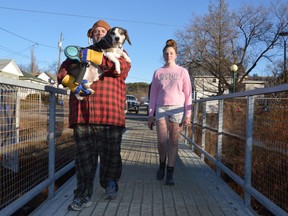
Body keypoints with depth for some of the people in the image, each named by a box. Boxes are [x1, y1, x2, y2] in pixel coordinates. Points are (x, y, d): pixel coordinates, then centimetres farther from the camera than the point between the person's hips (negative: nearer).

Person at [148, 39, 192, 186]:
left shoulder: (182, 72, 6)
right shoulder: (158, 72, 10)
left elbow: (188, 94, 3)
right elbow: (153, 95, 10)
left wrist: (187, 114, -4)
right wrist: (151, 115, 5)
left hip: (177, 109, -1)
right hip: (161, 108, 1)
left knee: (173, 141, 1)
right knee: (162, 141, -5)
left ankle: (170, 172, 10)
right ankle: (162, 163, 23)